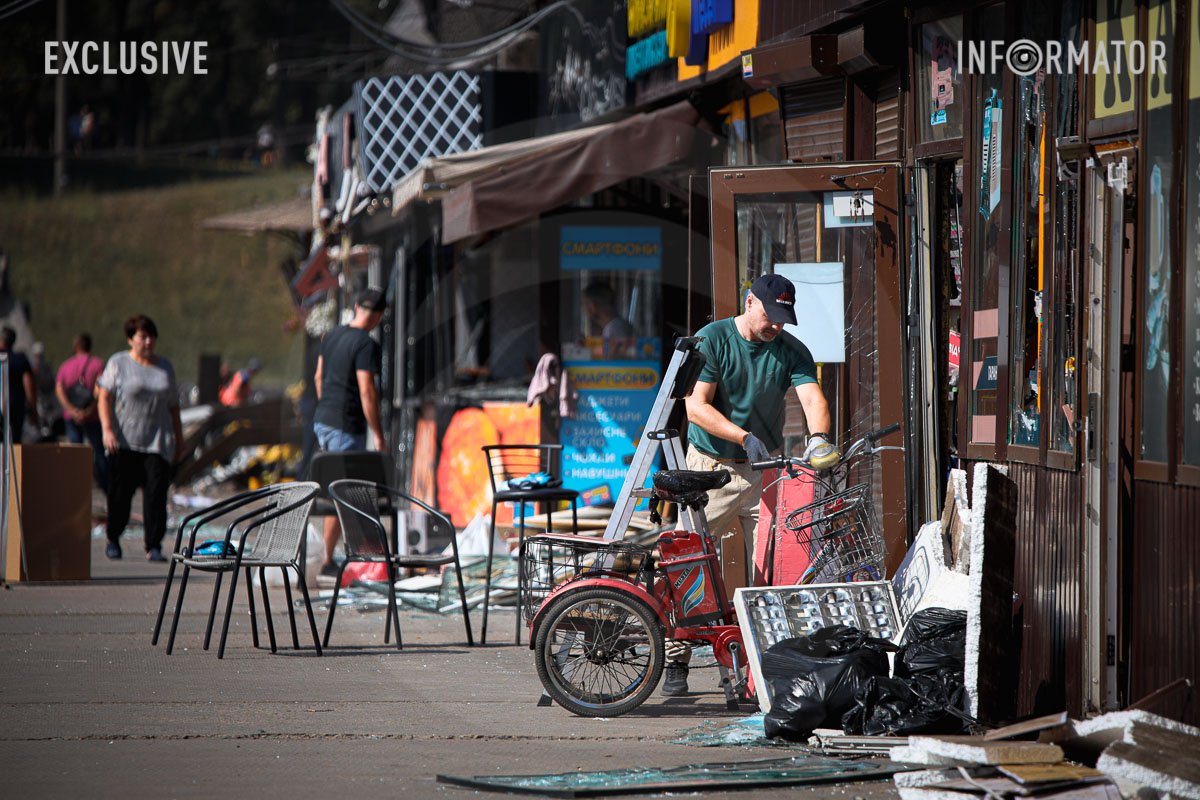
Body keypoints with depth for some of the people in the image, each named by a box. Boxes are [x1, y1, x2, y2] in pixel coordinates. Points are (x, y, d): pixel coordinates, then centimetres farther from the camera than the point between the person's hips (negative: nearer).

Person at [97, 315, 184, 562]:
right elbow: (104, 397, -2)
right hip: (125, 440, -2)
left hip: (157, 442, 2)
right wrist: (107, 429, -15)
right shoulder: (118, 363, 5)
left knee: (156, 493, -9)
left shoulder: (165, 367, 16)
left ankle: (154, 546, -9)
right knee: (120, 492, 2)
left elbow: (173, 406, 20)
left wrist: (179, 440, 18)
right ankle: (113, 540, 21)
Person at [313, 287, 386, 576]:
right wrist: (378, 435, -14)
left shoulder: (332, 335, 8)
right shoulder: (366, 345, -17)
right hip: (347, 425, -8)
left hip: (322, 420, 8)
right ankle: (327, 560, 1)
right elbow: (367, 392, -20)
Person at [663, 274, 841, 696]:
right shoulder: (711, 339, -6)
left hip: (764, 471, 2)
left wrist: (819, 437, -36)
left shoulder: (791, 351, 1)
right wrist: (744, 436, -27)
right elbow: (696, 406, -14)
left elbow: (812, 397, -14)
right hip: (710, 468, -2)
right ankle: (676, 663, 6)